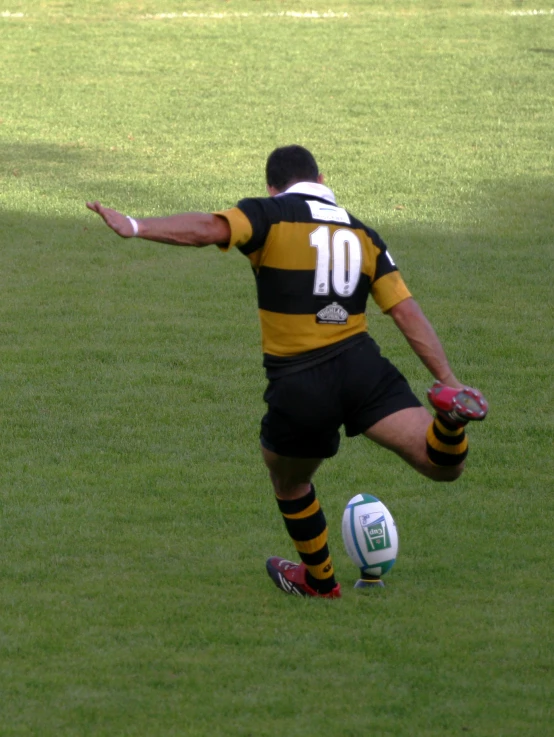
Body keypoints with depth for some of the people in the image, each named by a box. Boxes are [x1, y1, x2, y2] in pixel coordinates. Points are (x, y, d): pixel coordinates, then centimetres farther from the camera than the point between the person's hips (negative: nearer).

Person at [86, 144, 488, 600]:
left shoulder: (270, 215, 0)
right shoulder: (362, 234, 15)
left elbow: (209, 228, -20)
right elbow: (408, 313, 10)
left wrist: (135, 227, -23)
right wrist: (449, 380, 10)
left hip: (298, 385, -2)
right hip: (362, 367, 2)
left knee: (289, 481, 26)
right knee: (444, 467, -1)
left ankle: (319, 580, 40)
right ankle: (451, 411, -32)